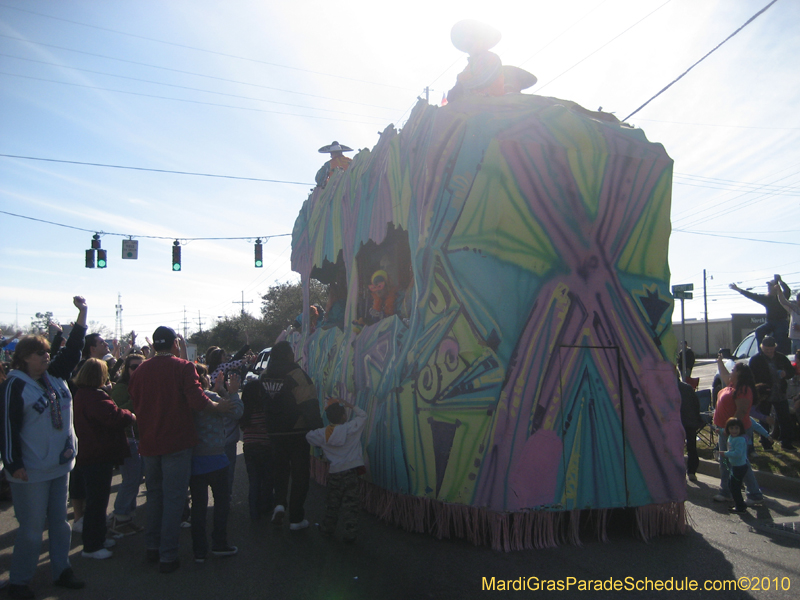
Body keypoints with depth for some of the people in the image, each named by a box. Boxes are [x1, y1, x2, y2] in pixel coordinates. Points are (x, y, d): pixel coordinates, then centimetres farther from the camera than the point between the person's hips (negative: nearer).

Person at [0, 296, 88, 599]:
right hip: (31, 472, -7)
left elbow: (73, 348, 7)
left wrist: (82, 313, -1)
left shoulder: (56, 376, 7)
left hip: (59, 465, 7)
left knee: (59, 521, 15)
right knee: (31, 528, 3)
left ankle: (61, 570, 28)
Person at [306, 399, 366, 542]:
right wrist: (351, 406, 10)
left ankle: (328, 527, 31)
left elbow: (309, 436, 16)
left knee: (332, 502, 18)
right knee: (350, 502, 2)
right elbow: (363, 415, 2)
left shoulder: (322, 433, 0)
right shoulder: (350, 428, -9)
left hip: (334, 472, 3)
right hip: (351, 471, -3)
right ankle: (350, 532, 3)